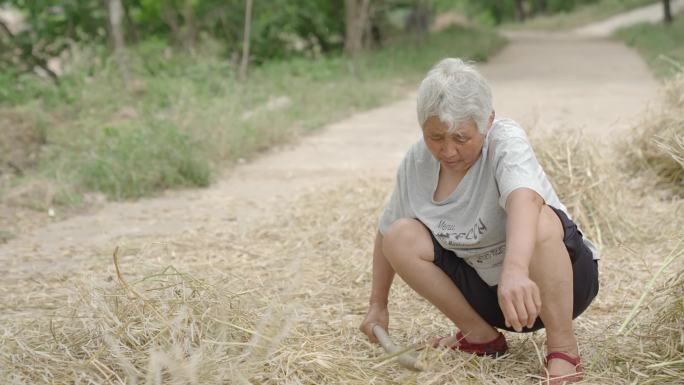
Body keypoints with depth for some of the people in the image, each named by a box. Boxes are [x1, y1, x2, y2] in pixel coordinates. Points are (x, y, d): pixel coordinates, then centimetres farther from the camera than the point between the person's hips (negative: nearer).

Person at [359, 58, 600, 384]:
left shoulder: (505, 141, -24)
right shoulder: (416, 161, -7)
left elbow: (524, 199, -46)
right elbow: (385, 232, 7)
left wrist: (516, 270, -64)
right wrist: (378, 305, 6)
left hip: (549, 284, -5)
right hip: (486, 289, 5)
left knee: (540, 223, -37)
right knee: (400, 236, -14)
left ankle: (563, 347, -20)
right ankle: (481, 335, -1)